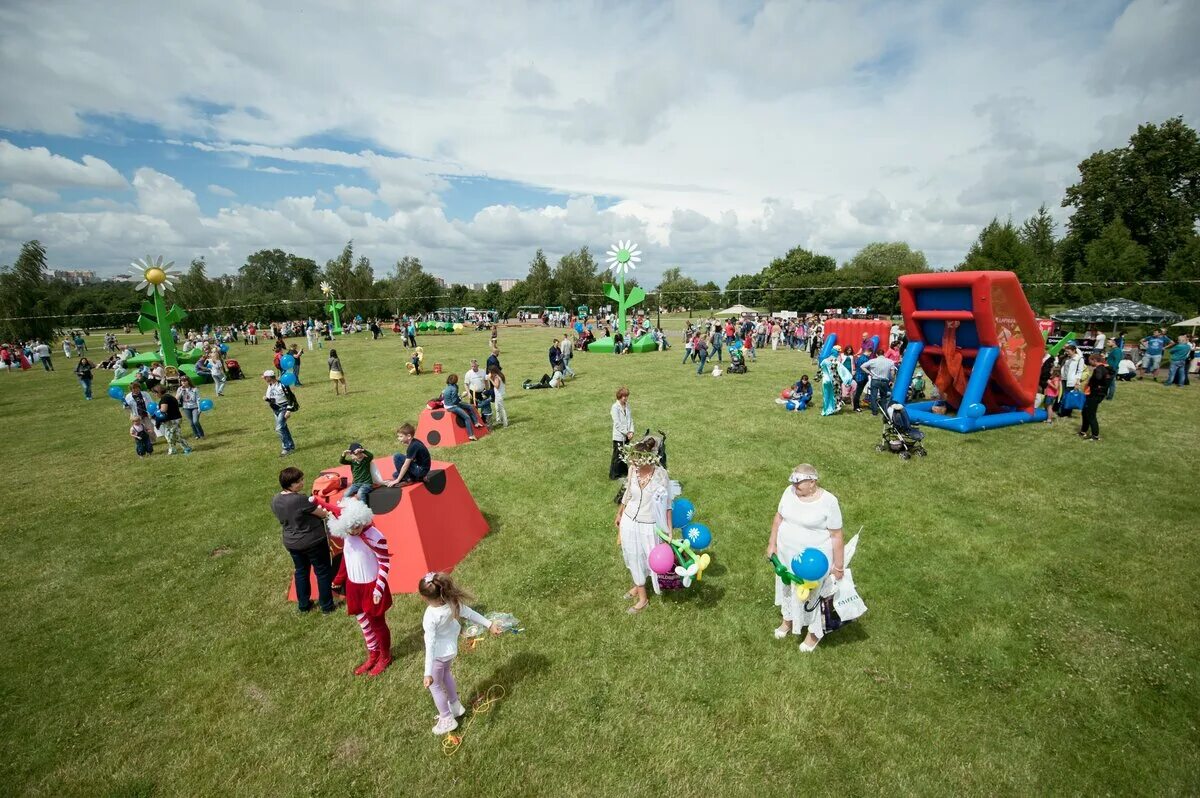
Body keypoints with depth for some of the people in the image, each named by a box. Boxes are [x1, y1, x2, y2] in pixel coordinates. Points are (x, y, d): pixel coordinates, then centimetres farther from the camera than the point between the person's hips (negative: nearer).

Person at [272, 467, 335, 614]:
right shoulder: (300, 499, -30)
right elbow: (322, 514, -19)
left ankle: (303, 605, 36)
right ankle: (326, 606, 20)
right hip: (313, 541, -7)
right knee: (323, 572, 10)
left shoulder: (275, 500, -6)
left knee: (301, 572, 24)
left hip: (291, 543, 7)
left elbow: (282, 519, 10)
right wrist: (328, 513, 3)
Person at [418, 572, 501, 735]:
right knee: (445, 674, 32)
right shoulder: (452, 602, -22)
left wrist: (428, 674, -34)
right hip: (452, 648, 6)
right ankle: (455, 706, 49)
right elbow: (471, 614, -12)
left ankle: (447, 720, 35)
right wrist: (490, 625, -1)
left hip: (439, 654, -6)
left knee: (435, 685, 20)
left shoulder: (431, 617, -37)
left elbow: (430, 646, -36)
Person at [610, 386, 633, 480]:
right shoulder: (615, 407, -14)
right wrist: (627, 433, -15)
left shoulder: (627, 405, 6)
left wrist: (631, 431, -4)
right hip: (619, 436, -6)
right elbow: (617, 423, -17)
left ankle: (624, 471, 31)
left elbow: (630, 419, 9)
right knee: (617, 456, 2)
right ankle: (614, 475, 14)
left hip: (627, 435, 6)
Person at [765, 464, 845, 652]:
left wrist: (838, 566, -10)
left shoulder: (828, 502, -22)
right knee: (787, 586, 23)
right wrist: (772, 543, 8)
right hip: (786, 554, 5)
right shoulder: (790, 492, -8)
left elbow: (836, 536, -15)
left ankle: (815, 632, 38)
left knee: (810, 593, 12)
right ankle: (788, 619, 49)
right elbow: (779, 517, 5)